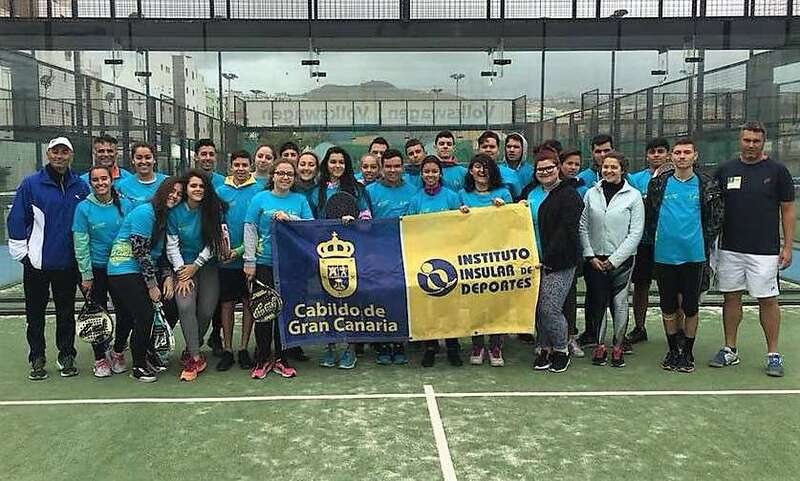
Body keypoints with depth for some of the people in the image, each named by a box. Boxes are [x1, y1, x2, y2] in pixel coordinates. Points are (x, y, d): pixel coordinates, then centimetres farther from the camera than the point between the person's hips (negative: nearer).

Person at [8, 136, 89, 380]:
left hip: (68, 263, 1)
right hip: (37, 262, -1)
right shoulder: (31, 184, -2)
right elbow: (16, 220, -1)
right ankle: (37, 359, 20)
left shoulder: (81, 187, 4)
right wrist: (21, 252, -4)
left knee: (66, 312, 10)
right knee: (35, 313, 8)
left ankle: (67, 356, 22)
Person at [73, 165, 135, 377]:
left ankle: (117, 351, 27)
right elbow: (81, 244, -6)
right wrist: (86, 275, -8)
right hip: (96, 269, -2)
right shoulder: (84, 208, -6)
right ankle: (100, 358, 23)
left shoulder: (125, 205, -2)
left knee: (126, 312, 3)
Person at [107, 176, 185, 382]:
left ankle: (147, 352, 25)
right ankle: (138, 366, 7)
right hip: (125, 271, -9)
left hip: (143, 272, 9)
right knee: (145, 315, -10)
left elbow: (162, 252, 13)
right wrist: (152, 285, -13)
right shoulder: (145, 212, -15)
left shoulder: (166, 216, 11)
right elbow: (140, 251, -18)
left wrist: (169, 277, -2)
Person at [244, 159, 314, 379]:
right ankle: (262, 359, 13)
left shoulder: (300, 200, 9)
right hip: (265, 264, -2)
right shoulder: (260, 198, 4)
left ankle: (281, 359, 17)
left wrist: (289, 218, -12)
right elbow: (250, 230, 1)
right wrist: (249, 261, -4)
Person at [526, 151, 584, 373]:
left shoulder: (569, 195, -6)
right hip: (535, 261, 6)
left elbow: (566, 230, -14)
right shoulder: (532, 193, 15)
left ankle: (561, 351, 13)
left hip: (559, 263, -6)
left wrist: (547, 259, -19)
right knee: (538, 307, 7)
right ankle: (543, 348, 22)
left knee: (550, 308, -8)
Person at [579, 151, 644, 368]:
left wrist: (614, 259, -8)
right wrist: (590, 256, -4)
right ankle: (600, 345, 17)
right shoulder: (592, 194, 6)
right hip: (595, 259, 2)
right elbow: (583, 227, 6)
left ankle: (618, 347, 14)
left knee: (619, 303, 1)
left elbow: (636, 233, -4)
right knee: (597, 302, 5)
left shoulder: (633, 196, -2)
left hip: (621, 260, -2)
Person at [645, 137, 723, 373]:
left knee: (690, 307, 5)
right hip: (663, 255, 1)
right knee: (668, 307, 10)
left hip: (694, 256, -1)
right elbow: (649, 216, 9)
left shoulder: (707, 185, 2)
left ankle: (688, 352, 20)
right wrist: (656, 241, 5)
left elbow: (716, 219, 6)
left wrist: (702, 245, 1)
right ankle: (673, 350, 25)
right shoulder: (659, 183, 4)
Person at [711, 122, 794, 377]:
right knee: (731, 297, 9)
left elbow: (787, 210, 1)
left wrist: (787, 246, -4)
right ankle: (730, 350, 19)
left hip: (764, 250, -3)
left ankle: (773, 354, 12)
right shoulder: (725, 170, 7)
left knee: (767, 300, 1)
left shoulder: (777, 170, 0)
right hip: (730, 248, 3)